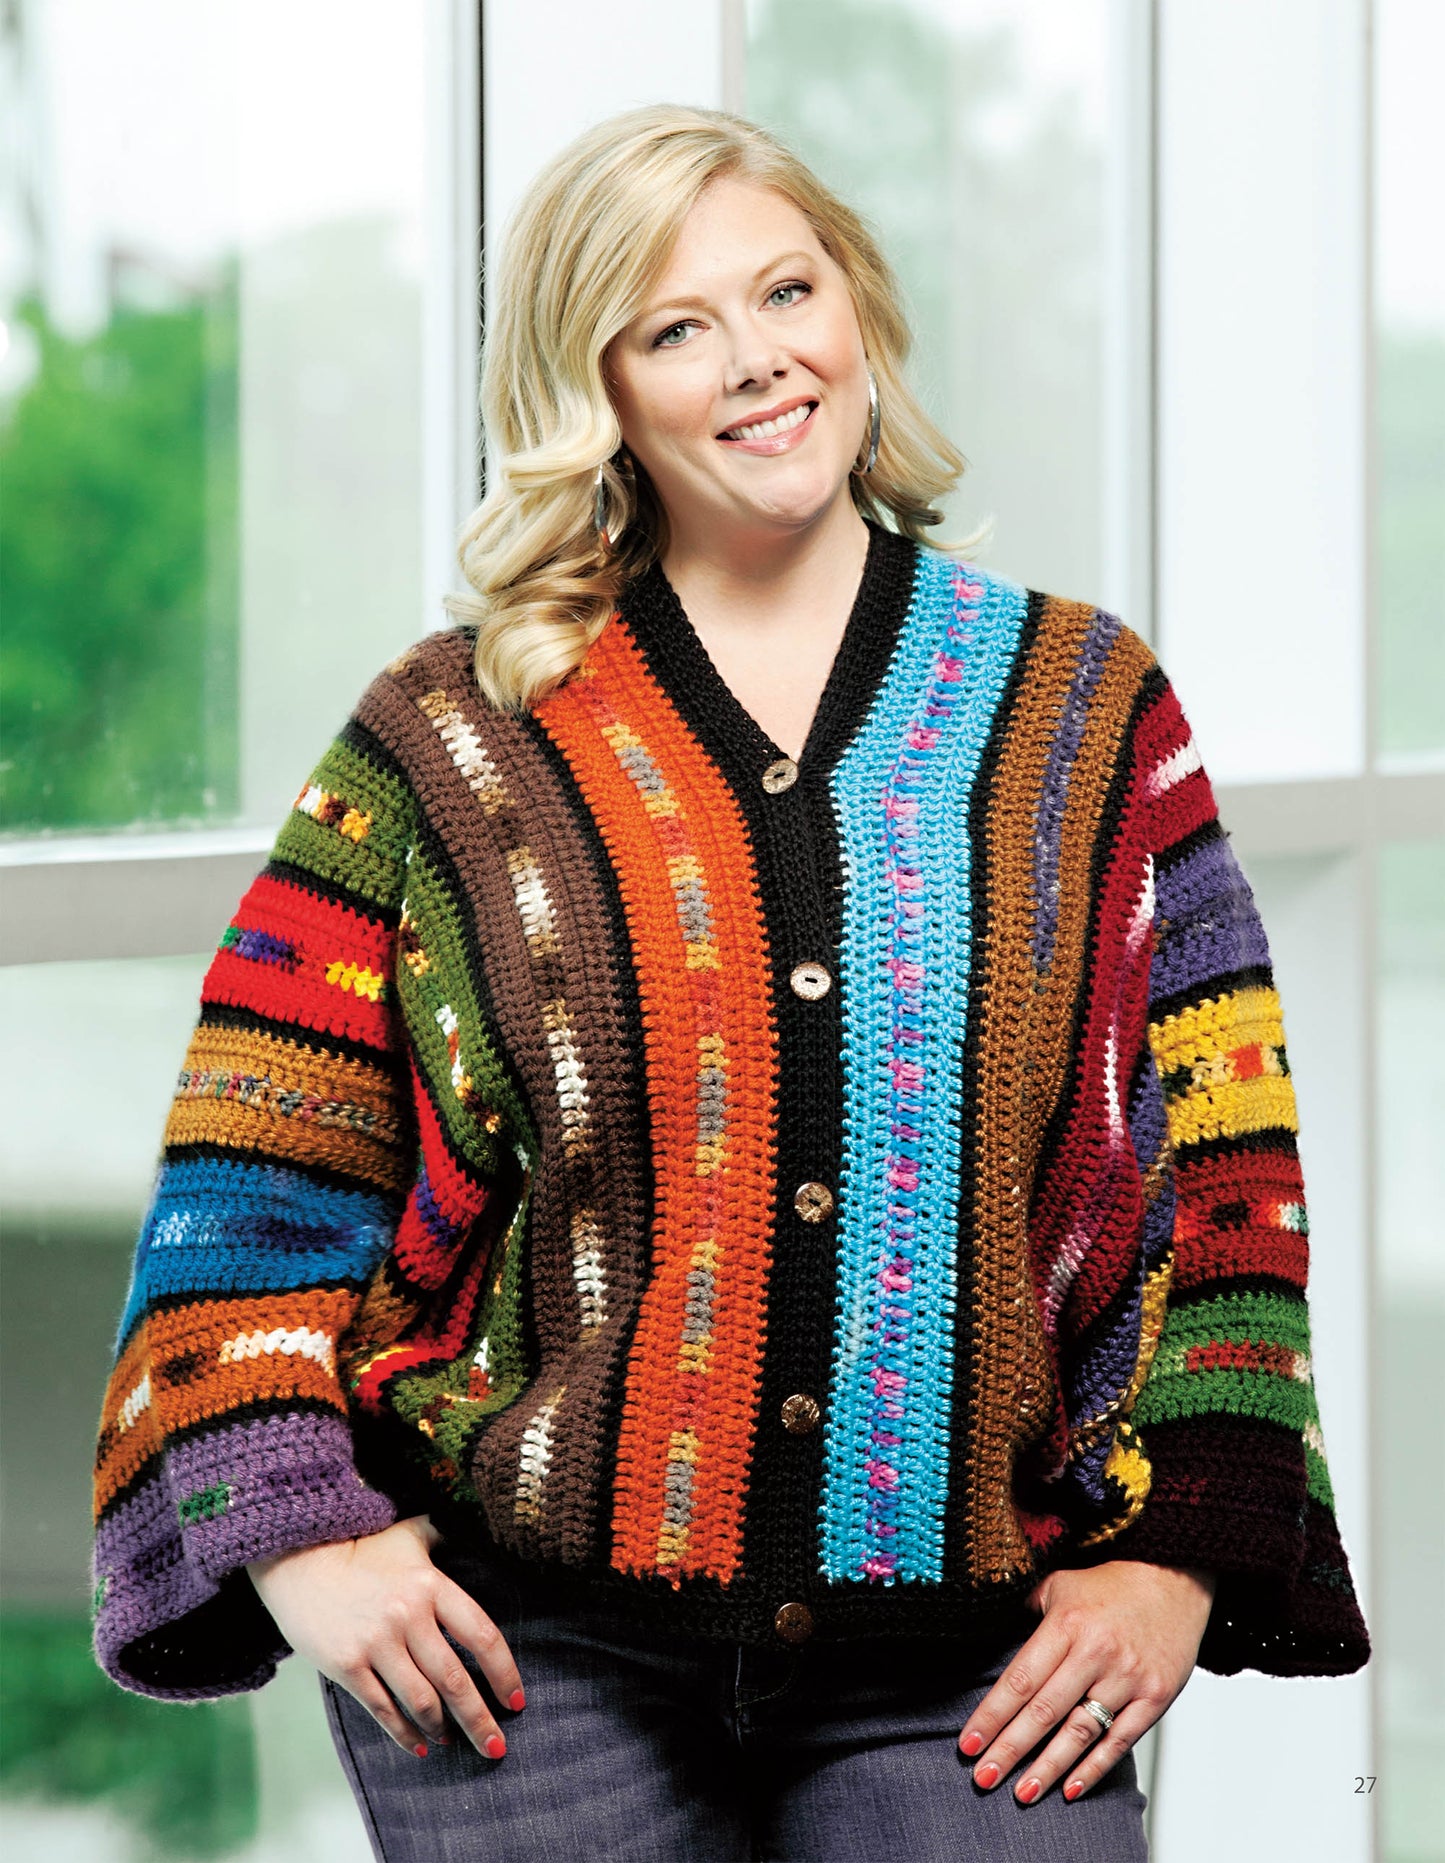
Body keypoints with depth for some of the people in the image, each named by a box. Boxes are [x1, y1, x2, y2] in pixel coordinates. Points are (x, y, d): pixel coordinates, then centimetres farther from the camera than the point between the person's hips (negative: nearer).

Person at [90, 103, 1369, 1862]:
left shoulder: (1084, 711, 9)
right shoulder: (455, 739, 6)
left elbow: (1231, 1161, 7)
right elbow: (252, 1171, 5)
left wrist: (1175, 1556, -2)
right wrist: (300, 1535, -6)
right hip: (530, 1649, 0)